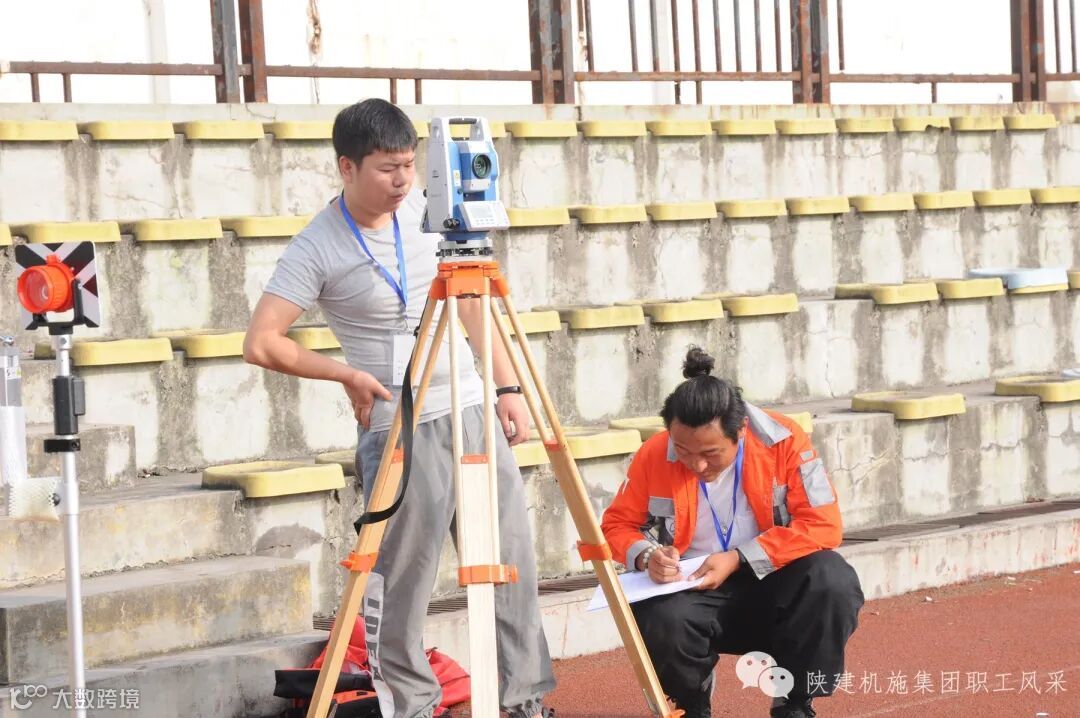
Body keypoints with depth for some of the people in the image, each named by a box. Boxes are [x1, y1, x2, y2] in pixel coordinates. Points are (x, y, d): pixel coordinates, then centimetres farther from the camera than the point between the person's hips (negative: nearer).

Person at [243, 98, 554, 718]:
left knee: (513, 561, 5)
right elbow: (262, 343, -12)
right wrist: (347, 374, -10)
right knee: (402, 582, -2)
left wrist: (509, 388, 8)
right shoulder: (318, 248, -9)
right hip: (401, 430, -5)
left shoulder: (430, 212, 5)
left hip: (473, 412, 5)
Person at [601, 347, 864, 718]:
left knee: (833, 582, -32)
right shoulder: (653, 455, -9)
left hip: (773, 584, 0)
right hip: (692, 590, 1)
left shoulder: (785, 440, -14)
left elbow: (823, 524, -17)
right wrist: (646, 555, -19)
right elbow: (617, 524, 5)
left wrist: (737, 559, -23)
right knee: (664, 621, -34)